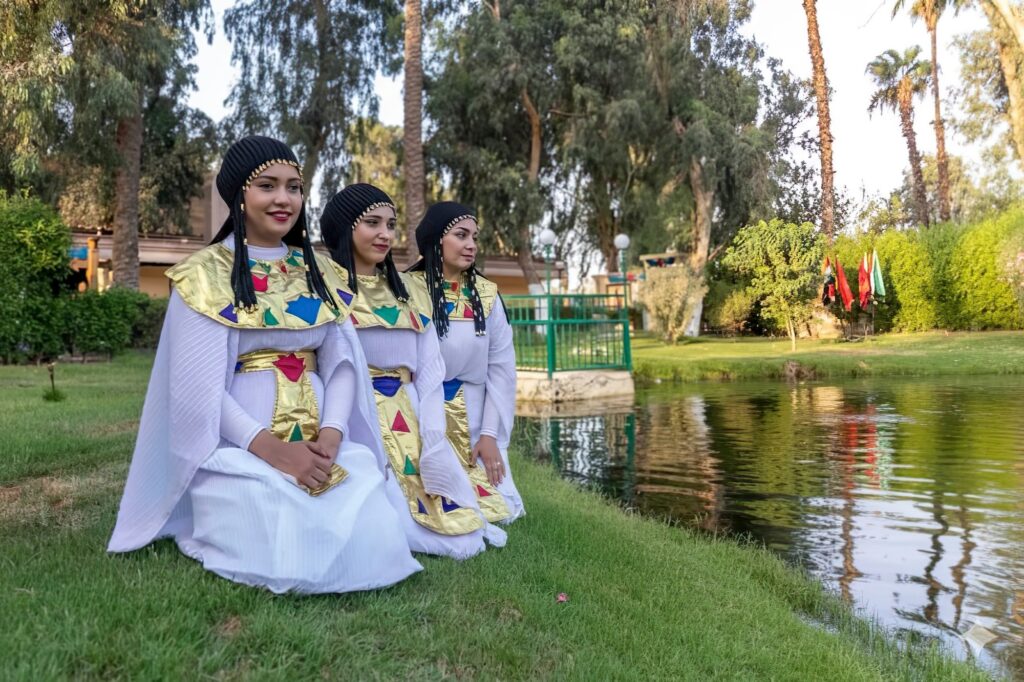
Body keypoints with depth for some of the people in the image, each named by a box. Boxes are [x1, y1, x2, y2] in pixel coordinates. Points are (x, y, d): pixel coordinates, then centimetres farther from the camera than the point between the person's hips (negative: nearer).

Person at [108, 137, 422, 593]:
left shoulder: (320, 275, 14)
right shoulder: (205, 275, 0)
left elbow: (341, 364, 6)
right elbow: (199, 387, -8)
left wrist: (331, 435, -13)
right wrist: (272, 449, -19)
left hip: (322, 445, 4)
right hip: (237, 448, -3)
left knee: (373, 546, -19)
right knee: (285, 557, -25)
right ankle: (207, 527, 8)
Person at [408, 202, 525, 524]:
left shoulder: (487, 295, 1)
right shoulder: (407, 291, -7)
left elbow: (501, 369, 0)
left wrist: (490, 434, -7)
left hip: (472, 423, 3)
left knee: (495, 507, 1)